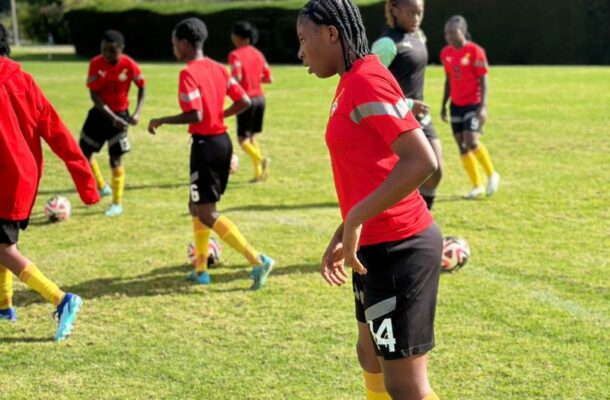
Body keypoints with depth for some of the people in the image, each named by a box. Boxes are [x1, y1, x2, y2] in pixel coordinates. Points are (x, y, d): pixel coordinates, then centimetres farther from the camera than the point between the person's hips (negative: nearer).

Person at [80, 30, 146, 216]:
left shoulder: (129, 65, -18)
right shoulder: (96, 64, -16)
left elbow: (142, 87, -3)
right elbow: (94, 94, -16)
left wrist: (137, 113, -15)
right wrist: (112, 118, -24)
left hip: (120, 114, -3)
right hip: (99, 113, 3)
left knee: (115, 159, -4)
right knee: (83, 152, 5)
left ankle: (117, 204, 9)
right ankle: (102, 187, 29)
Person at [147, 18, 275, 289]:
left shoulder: (188, 74, -15)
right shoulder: (218, 68, 9)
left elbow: (195, 115, -24)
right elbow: (244, 102, 7)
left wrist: (161, 121, -12)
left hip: (205, 144, -9)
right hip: (223, 140, 9)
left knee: (207, 214, -4)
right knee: (197, 205, 19)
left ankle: (258, 261, -14)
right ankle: (201, 269, 23)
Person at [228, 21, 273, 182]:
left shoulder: (236, 55, -11)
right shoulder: (258, 54, 8)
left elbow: (237, 78, -23)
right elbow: (268, 78, 8)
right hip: (260, 98, 6)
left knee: (243, 139, 3)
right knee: (253, 136, 17)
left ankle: (261, 159, -21)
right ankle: (259, 172, 12)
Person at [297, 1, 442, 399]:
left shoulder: (367, 81, -17)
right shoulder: (352, 84, 13)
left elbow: (422, 162, -27)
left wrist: (355, 220, -23)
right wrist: (343, 236, 18)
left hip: (397, 248, -11)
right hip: (378, 245, 11)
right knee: (371, 356, 23)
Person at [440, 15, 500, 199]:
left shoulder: (475, 51, -12)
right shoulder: (446, 53, 6)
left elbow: (483, 81, -11)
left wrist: (483, 106, -18)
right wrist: (443, 105, 16)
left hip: (473, 104, -6)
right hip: (456, 105, 6)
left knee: (471, 142, -19)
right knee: (462, 146, 3)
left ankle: (492, 175, 4)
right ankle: (477, 186, 13)